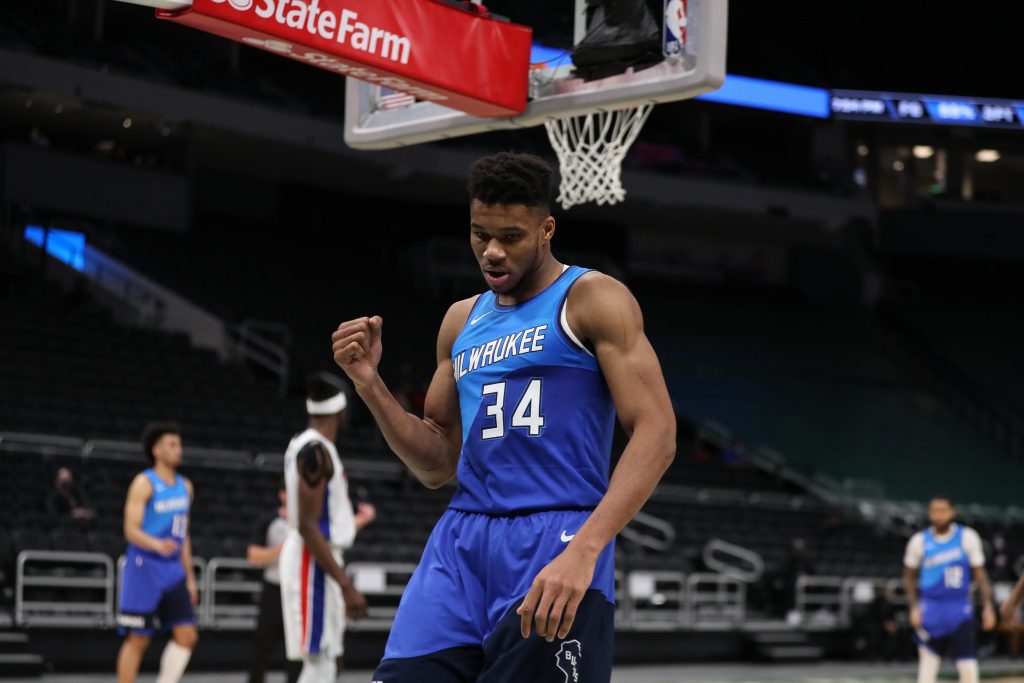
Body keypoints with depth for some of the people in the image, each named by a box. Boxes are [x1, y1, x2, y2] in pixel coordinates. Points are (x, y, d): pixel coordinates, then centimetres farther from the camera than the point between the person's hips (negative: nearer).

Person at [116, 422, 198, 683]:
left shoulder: (185, 486, 13)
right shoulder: (144, 484, -9)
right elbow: (131, 530, -16)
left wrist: (190, 576, 17)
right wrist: (158, 545, -35)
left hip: (173, 569, 7)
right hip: (145, 567, -7)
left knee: (187, 635, -1)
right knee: (138, 639, -3)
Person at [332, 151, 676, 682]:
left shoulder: (593, 300, -1)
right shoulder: (462, 320, 19)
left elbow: (656, 434, -11)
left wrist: (584, 550, -23)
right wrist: (369, 384, 6)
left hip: (554, 541, -6)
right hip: (462, 539, 6)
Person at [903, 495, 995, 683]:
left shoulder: (967, 537, 0)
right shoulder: (920, 541, 1)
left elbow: (980, 574, 4)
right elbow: (909, 577, 12)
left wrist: (988, 606, -4)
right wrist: (914, 607, 1)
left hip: (960, 612, -1)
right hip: (930, 610, 1)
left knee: (968, 667, -7)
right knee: (927, 666, 0)